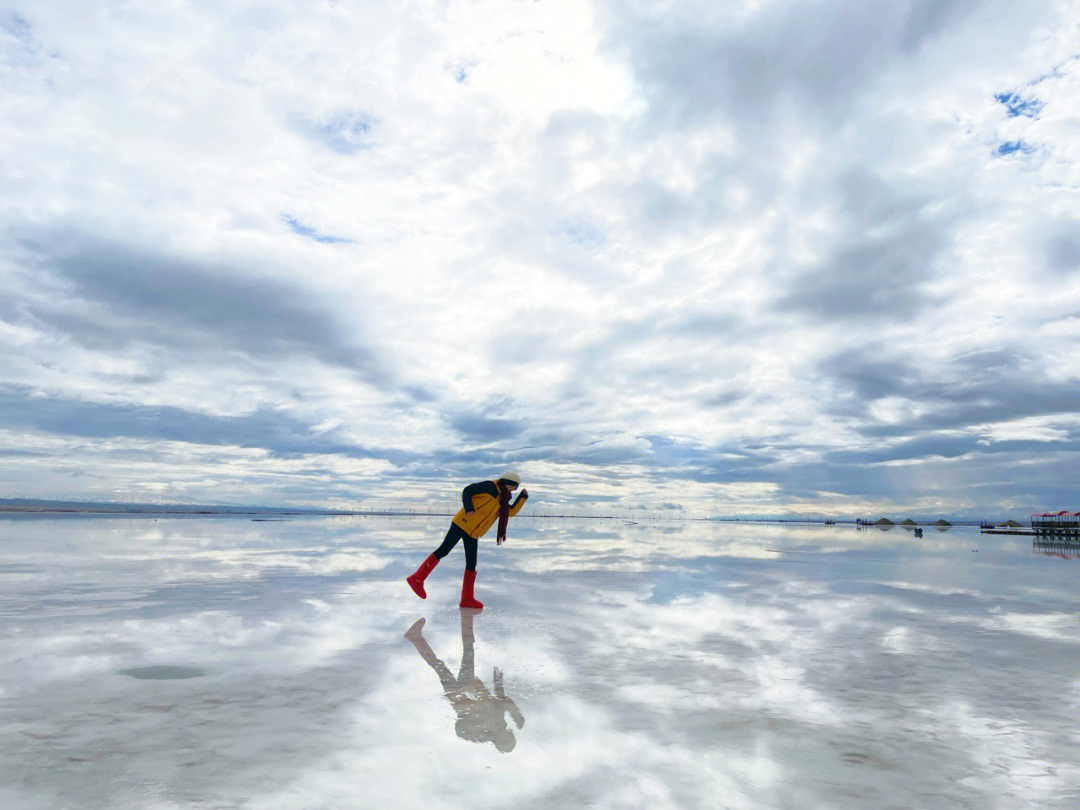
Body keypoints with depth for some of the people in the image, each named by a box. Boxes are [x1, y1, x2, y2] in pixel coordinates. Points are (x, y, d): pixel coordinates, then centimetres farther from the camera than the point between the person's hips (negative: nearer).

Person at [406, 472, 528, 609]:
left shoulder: (502, 500, 18)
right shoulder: (491, 486, -7)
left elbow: (512, 511, 19)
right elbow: (467, 491, -12)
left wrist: (523, 496, 13)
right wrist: (469, 508, -25)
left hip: (473, 533, 9)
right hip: (463, 523, -9)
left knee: (471, 563, 6)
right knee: (444, 550, -10)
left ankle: (467, 599, 11)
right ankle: (417, 579, 0)